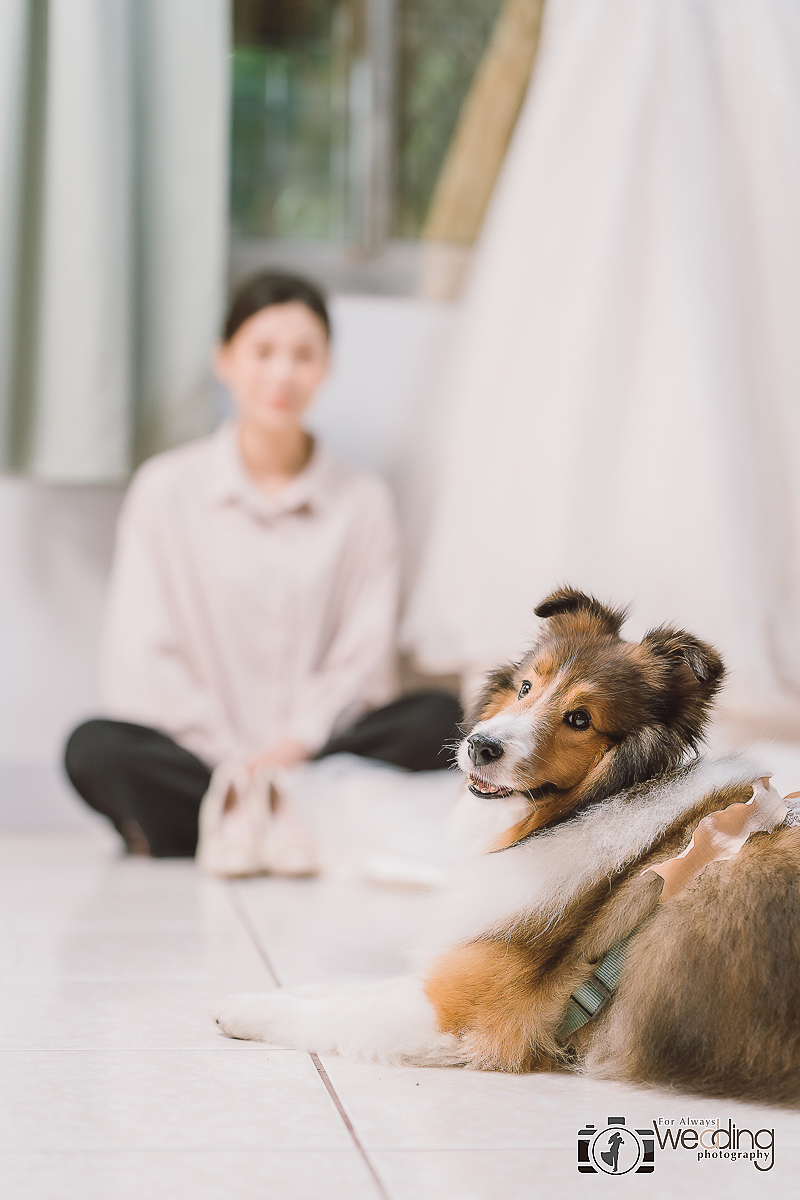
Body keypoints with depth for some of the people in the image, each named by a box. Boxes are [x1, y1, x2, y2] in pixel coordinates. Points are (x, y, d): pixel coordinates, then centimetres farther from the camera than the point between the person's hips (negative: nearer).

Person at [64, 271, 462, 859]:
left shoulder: (362, 501, 9)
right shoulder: (166, 489, 5)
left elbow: (364, 661, 3)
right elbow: (139, 665, -2)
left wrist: (297, 743, -16)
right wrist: (235, 760, -14)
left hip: (314, 753, 2)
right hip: (203, 755, -2)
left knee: (438, 717, -26)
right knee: (95, 749, -30)